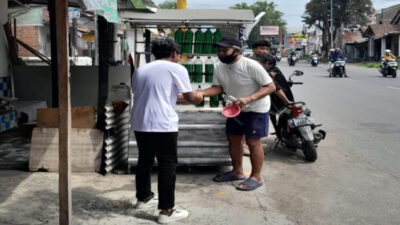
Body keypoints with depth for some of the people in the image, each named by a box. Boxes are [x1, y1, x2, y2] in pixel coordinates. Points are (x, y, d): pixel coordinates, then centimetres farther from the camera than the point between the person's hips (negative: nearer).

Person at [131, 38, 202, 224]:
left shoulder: (140, 70, 18)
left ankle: (144, 198, 36)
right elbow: (190, 97, 0)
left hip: (139, 124, 7)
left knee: (145, 161, 22)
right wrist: (198, 98, 22)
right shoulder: (176, 69, -2)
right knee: (168, 165, 1)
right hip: (162, 125, -7)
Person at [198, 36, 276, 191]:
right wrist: (200, 93, -27)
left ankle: (256, 177, 8)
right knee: (233, 139, 12)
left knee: (252, 142, -6)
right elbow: (217, 88, -5)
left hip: (256, 108, -7)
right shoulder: (219, 67, -7)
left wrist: (248, 99, -37)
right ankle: (237, 171, 30)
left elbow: (271, 86, -24)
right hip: (236, 108, 7)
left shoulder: (251, 66, -27)